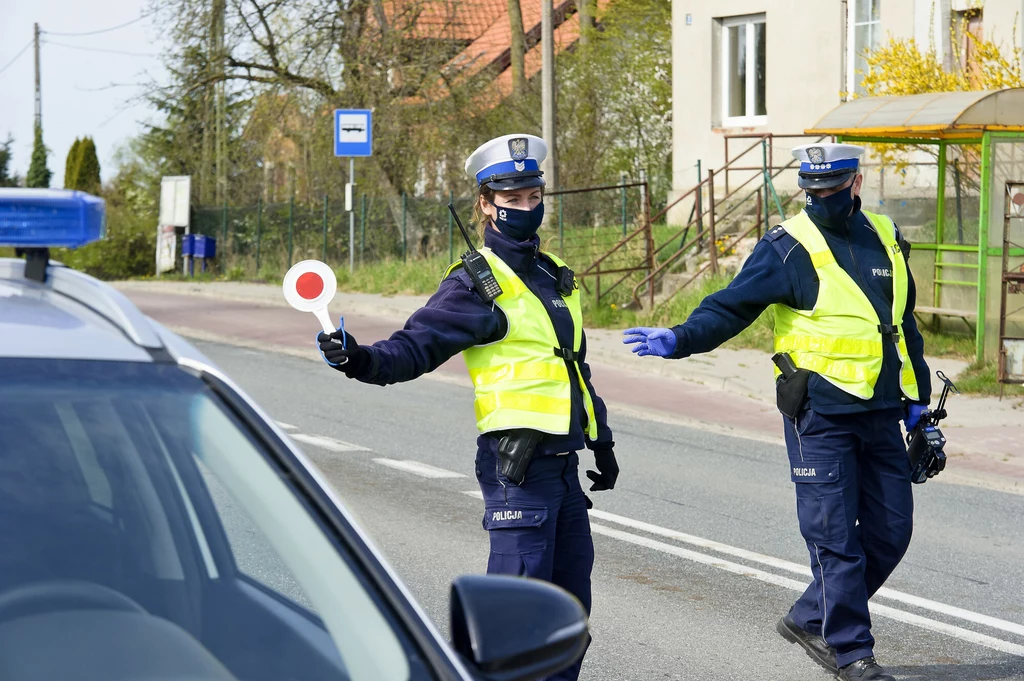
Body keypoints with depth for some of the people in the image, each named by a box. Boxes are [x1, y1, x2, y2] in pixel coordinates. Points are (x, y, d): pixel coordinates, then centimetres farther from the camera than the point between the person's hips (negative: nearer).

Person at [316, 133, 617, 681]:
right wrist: (360, 359, -30)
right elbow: (415, 347, -11)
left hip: (563, 457, 8)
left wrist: (602, 442, 29)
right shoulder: (475, 283, -4)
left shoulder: (555, 275, 18)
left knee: (571, 588, 11)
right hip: (516, 457, -8)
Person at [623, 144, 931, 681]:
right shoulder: (787, 248, -6)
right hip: (820, 417, -6)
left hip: (882, 415, 6)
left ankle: (811, 620, 22)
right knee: (835, 535, -5)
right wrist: (681, 339, -27)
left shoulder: (885, 238, 10)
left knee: (891, 531, 8)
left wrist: (917, 396, 21)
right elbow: (732, 306, -10)